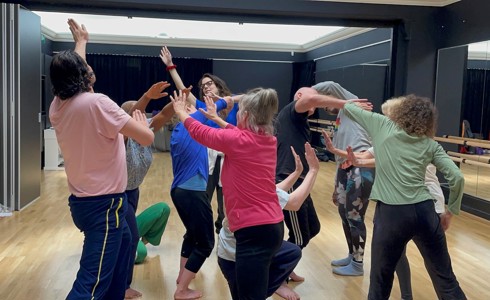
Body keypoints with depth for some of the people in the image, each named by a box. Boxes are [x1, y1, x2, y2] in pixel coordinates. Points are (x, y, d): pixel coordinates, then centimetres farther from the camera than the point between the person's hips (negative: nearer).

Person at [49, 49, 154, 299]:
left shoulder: (56, 106, 1)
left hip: (82, 200, 9)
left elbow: (67, 73, 23)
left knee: (123, 240, 33)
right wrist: (141, 123, 2)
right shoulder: (97, 102, -21)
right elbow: (147, 138, -21)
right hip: (103, 203, -9)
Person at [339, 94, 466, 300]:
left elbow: (348, 107, 17)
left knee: (381, 278, 14)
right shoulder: (430, 145, 10)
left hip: (391, 213, -2)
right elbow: (457, 178, 2)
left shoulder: (382, 126, 7)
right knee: (444, 276, 15)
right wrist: (450, 212, 14)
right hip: (424, 211, 2)